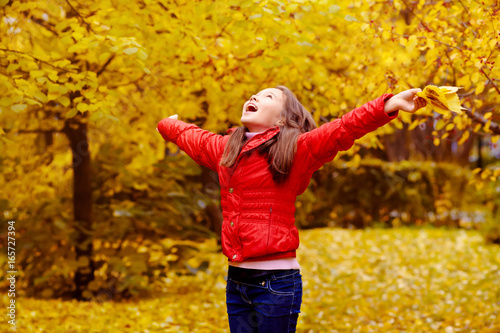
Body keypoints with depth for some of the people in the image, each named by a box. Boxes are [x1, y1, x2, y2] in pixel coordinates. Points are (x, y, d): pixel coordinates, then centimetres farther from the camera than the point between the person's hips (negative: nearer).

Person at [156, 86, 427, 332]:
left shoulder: (294, 150, -5)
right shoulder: (223, 148, 13)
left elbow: (343, 129, -19)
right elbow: (188, 135, 34)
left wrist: (390, 105, -32)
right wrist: (167, 124, 53)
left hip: (276, 282, -6)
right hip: (235, 281, 6)